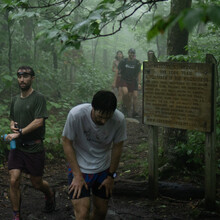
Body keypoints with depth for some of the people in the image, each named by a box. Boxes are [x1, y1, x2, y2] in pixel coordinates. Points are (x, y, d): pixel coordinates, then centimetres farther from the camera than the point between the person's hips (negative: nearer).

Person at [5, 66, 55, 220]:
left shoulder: (38, 98, -8)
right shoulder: (15, 100, 12)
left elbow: (39, 121, -17)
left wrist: (19, 133, -18)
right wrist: (12, 126, 1)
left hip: (34, 148, -4)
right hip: (17, 147, 5)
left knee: (37, 184, 8)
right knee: (14, 181, -8)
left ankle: (50, 193, 42)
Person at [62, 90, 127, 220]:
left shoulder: (119, 119, -20)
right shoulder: (76, 114, -27)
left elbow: (117, 147, -5)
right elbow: (67, 143, -14)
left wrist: (111, 176, 2)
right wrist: (77, 175, -15)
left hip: (103, 169, 3)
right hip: (79, 168, -3)